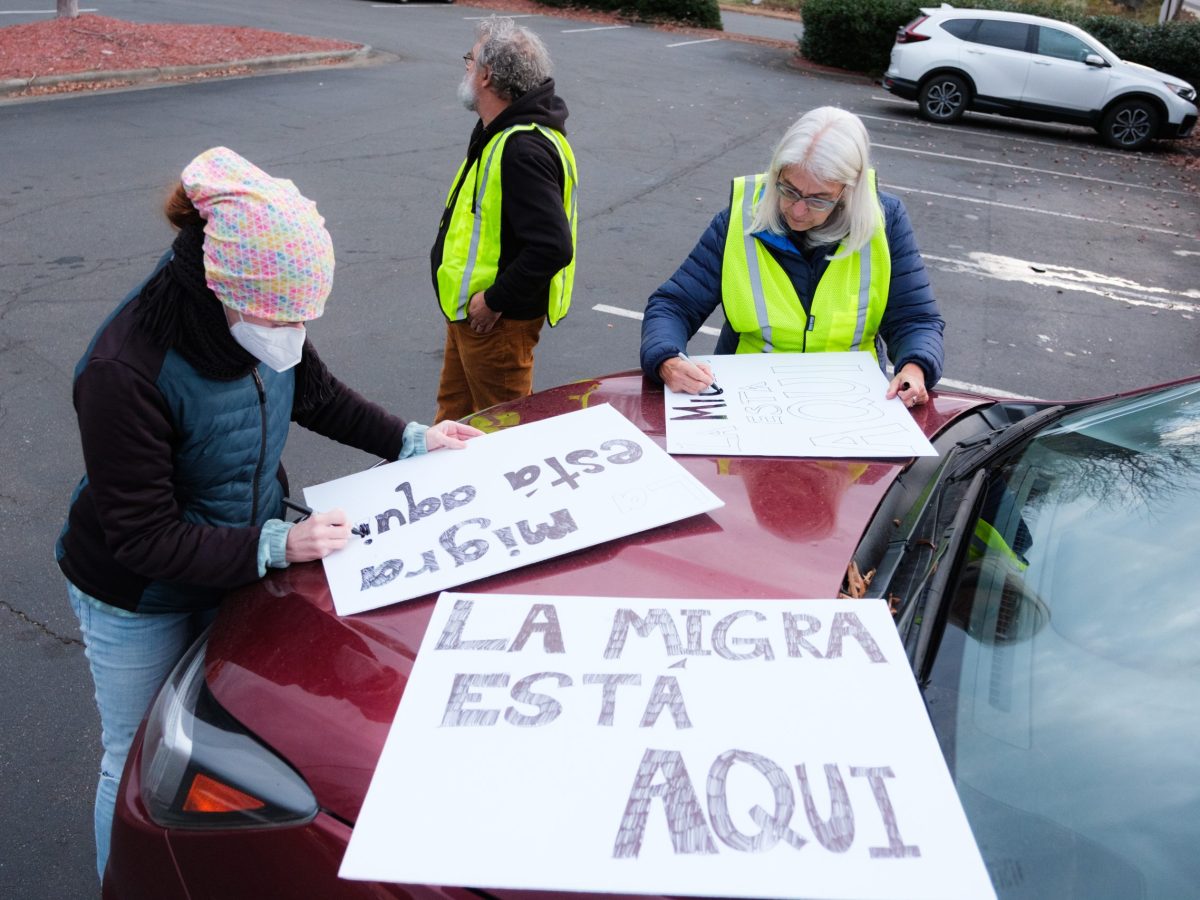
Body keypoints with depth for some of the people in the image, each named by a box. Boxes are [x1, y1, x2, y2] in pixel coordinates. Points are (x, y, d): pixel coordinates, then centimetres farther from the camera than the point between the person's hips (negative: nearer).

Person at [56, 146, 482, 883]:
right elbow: (142, 537, -27)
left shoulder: (264, 321, -18)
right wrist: (276, 545, -32)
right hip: (138, 603, -5)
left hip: (242, 567, 5)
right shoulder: (125, 372, -35)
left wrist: (410, 441, -2)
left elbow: (317, 395, 4)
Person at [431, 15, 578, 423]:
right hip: (469, 312, 10)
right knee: (453, 414, 24)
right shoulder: (499, 133, 7)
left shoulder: (523, 149, -27)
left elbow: (552, 247, -35)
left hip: (499, 322, -10)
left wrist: (495, 301, -25)